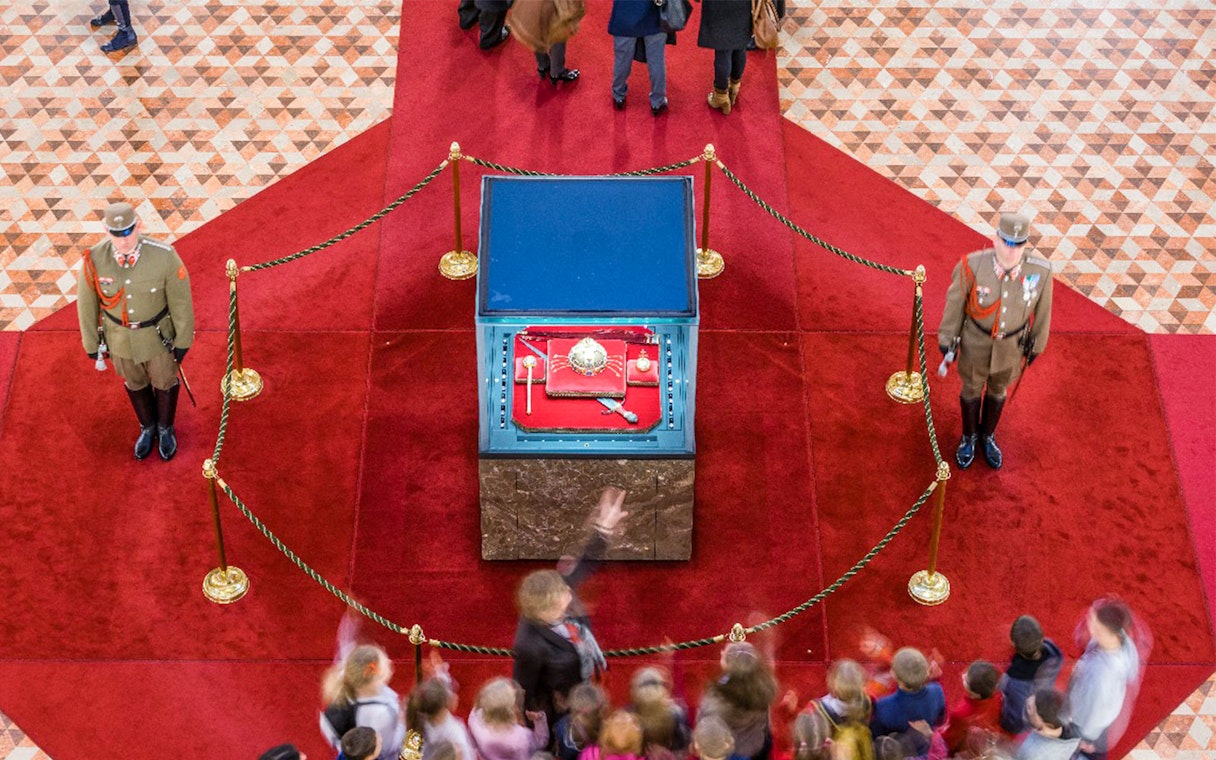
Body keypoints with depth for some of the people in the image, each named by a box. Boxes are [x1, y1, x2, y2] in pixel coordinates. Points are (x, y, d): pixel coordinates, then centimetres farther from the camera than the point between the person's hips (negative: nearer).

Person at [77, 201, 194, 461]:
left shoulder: (164, 256, -34)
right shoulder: (94, 260, -29)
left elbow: (181, 298, -17)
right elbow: (87, 304, -11)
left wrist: (183, 339, -5)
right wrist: (91, 343, 1)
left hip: (158, 333, -1)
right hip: (120, 335, 1)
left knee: (164, 379, 24)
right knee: (134, 381, 27)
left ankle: (166, 428, 55)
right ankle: (148, 427, 56)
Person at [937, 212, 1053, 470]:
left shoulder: (1040, 271, -30)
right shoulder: (972, 266, -34)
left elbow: (1042, 308, -10)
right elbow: (955, 301, -15)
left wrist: (1036, 344, 5)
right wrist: (947, 339, -3)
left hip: (1012, 341, 1)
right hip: (977, 339, -1)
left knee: (997, 389, 27)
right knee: (972, 388, 24)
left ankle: (987, 436, 55)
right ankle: (969, 436, 53)